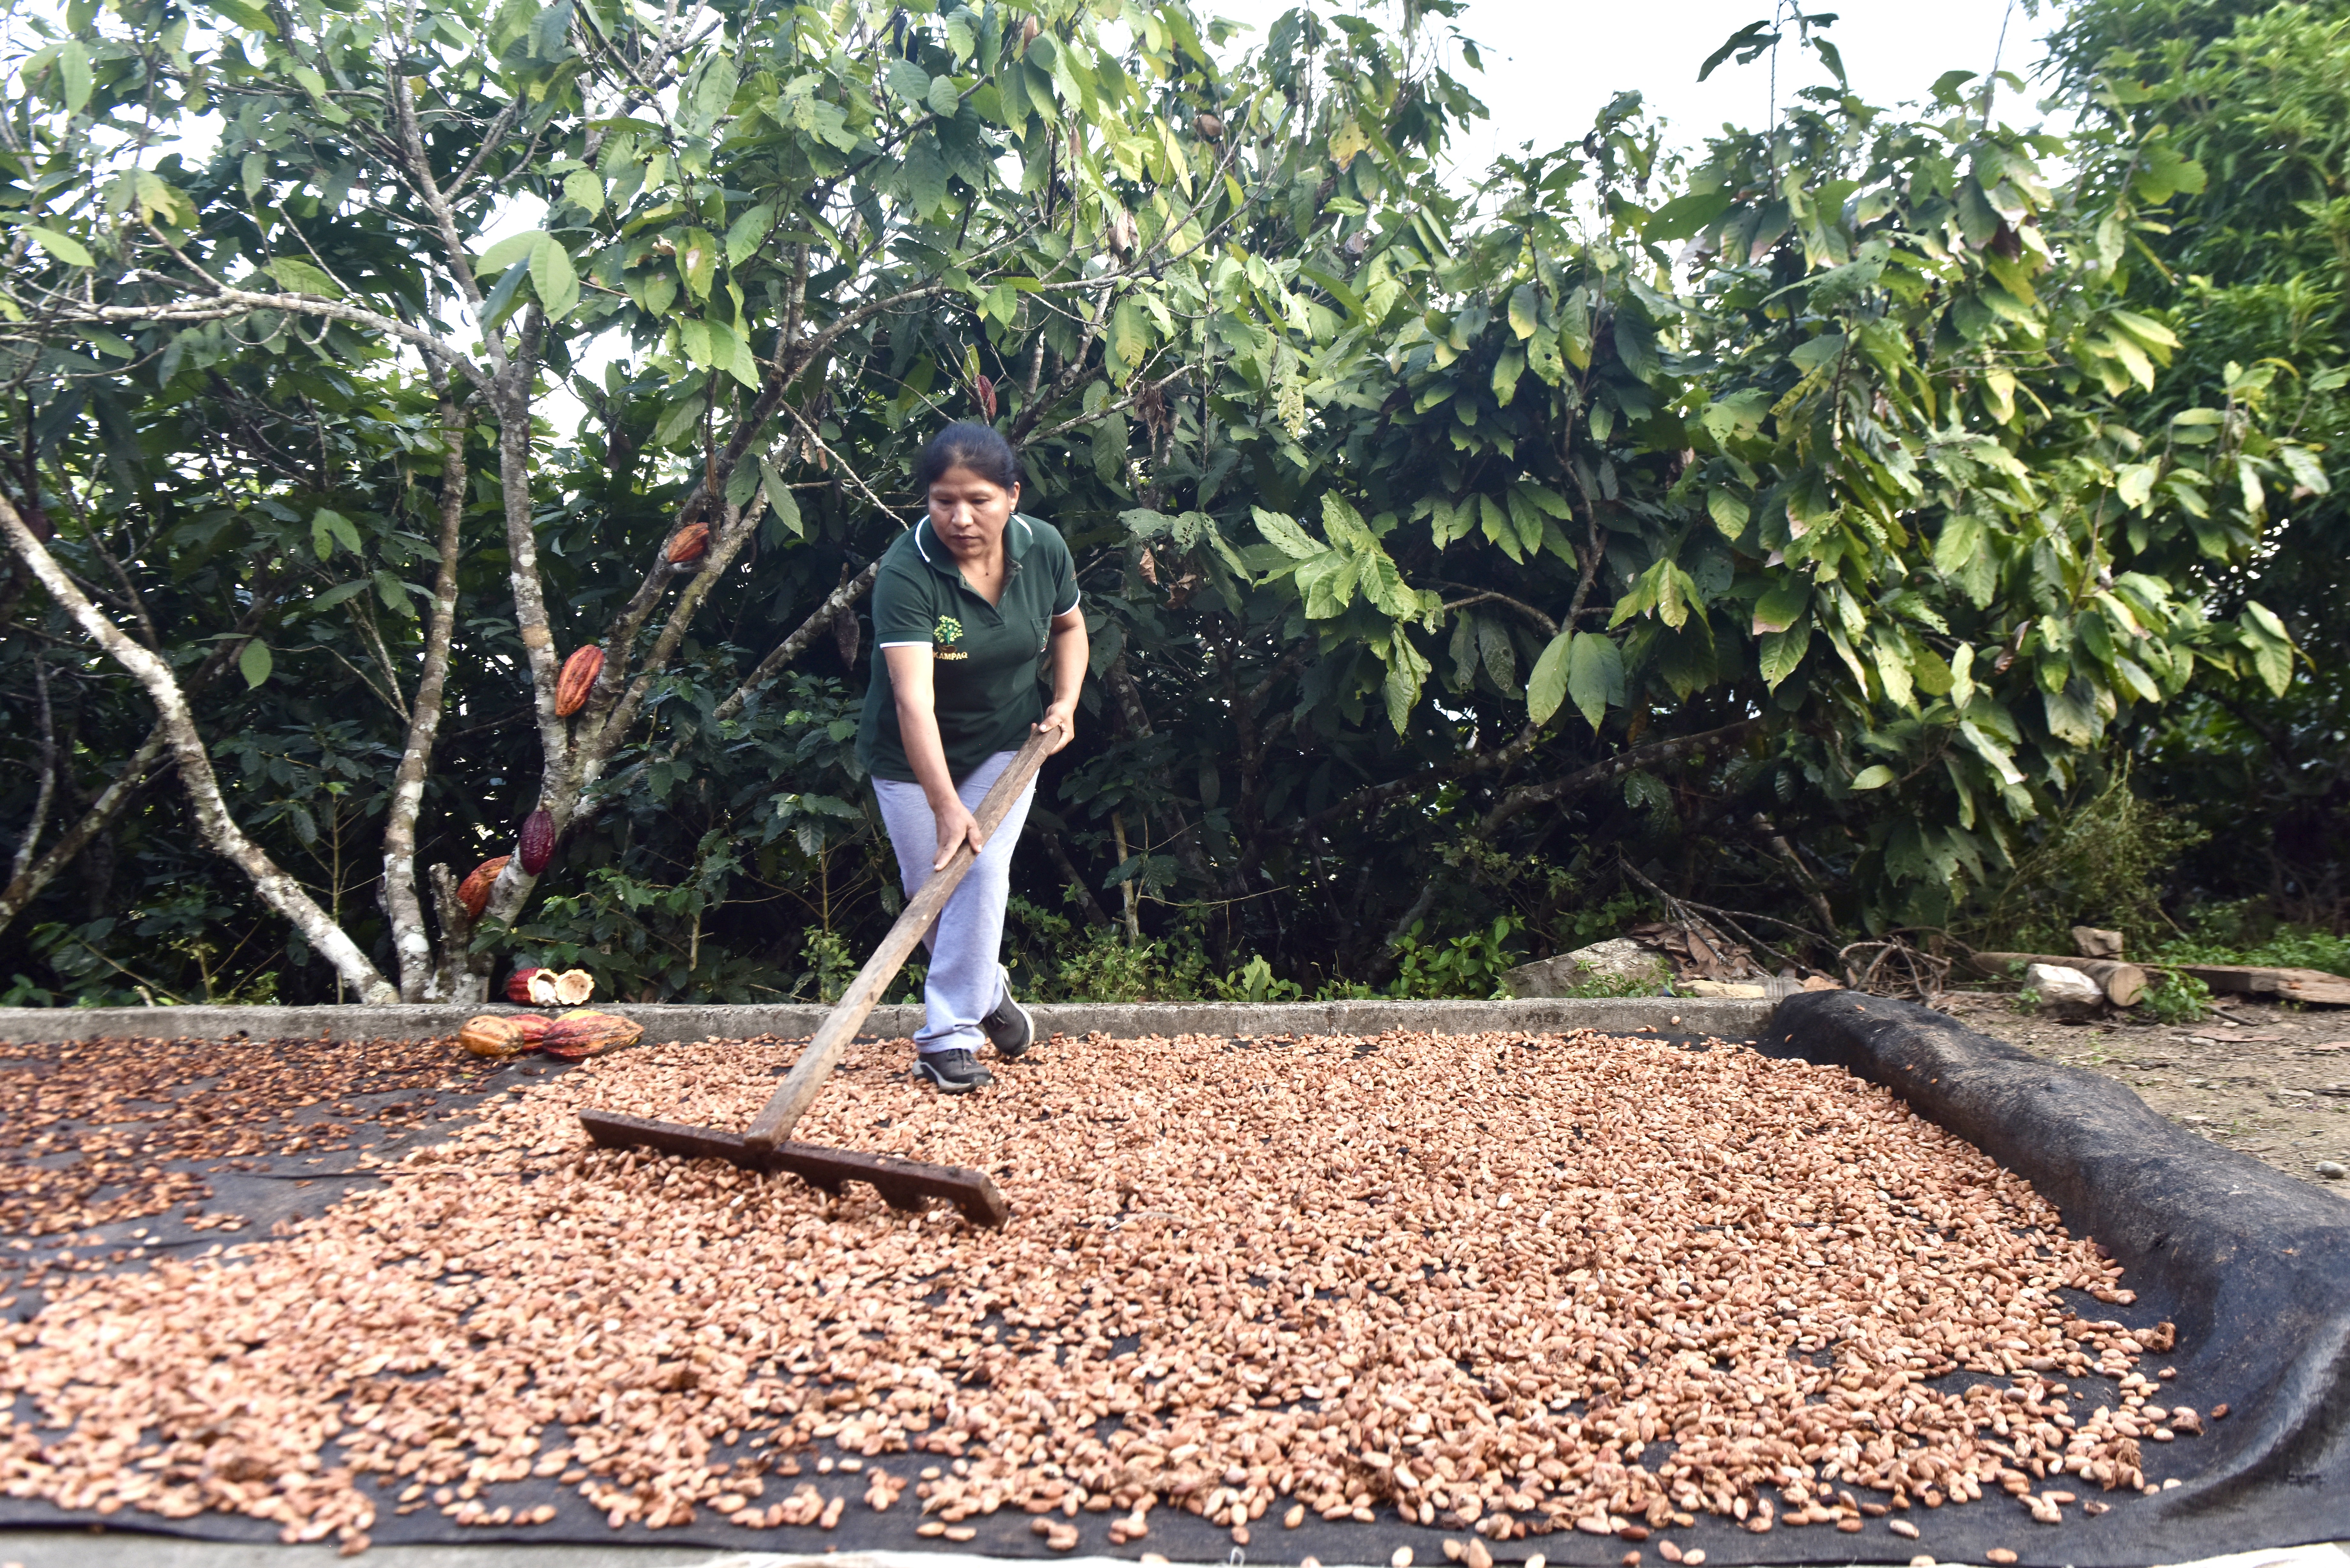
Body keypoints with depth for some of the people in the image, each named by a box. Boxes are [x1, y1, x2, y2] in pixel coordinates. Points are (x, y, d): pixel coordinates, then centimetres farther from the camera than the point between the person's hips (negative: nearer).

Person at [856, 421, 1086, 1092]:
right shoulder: (905, 573, -29)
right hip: (912, 756, -2)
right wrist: (946, 806, -46)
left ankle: (949, 1035, -4)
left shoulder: (1044, 549, -14)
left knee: (981, 873, -12)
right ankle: (988, 987, 34)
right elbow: (914, 699, -38)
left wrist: (1066, 699, -8)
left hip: (1006, 741, 2)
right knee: (930, 884, 6)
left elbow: (1068, 625, 8)